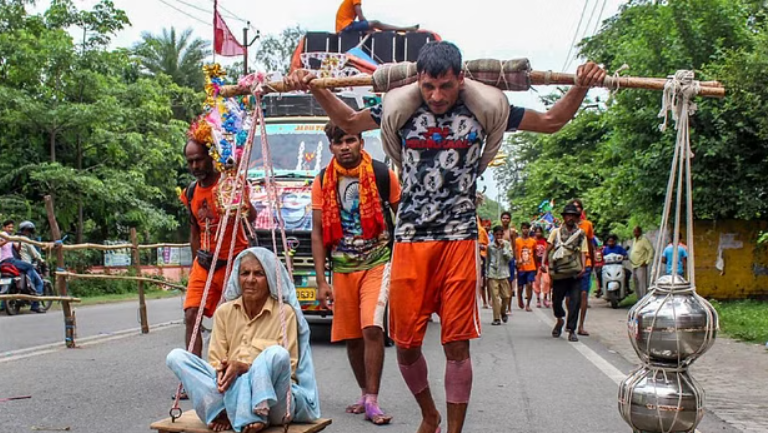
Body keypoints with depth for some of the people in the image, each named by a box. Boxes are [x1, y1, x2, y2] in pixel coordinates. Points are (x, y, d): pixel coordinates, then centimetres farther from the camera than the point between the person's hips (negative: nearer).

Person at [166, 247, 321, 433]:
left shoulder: (284, 312, -4)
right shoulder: (224, 311, 8)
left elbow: (287, 367, -6)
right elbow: (216, 361, 7)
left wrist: (243, 368, -19)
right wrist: (222, 373, -18)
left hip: (271, 398, -4)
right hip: (231, 391, 4)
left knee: (276, 354, -34)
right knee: (176, 357, -13)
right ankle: (224, 411, -27)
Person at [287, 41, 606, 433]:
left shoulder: (483, 109, 2)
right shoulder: (400, 109, 4)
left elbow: (550, 122, 12)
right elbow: (349, 121, 22)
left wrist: (580, 88, -1)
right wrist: (315, 89, 11)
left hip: (460, 240, -1)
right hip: (410, 239, 2)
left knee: (457, 345, -1)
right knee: (405, 344, 5)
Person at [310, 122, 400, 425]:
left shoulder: (383, 174, -4)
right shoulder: (322, 182, 1)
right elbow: (318, 233, 2)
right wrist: (321, 281, -4)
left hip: (377, 263, -3)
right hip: (342, 267, 3)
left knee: (372, 328, -18)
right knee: (351, 337, 9)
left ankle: (372, 402, -9)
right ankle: (365, 395, 27)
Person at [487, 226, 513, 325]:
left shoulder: (507, 244, 2)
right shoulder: (490, 246, 3)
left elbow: (510, 257, -6)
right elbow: (488, 260, 11)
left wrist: (503, 247, -13)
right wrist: (487, 273, 10)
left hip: (504, 273, 1)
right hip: (492, 274, -1)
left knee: (506, 296, 3)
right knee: (495, 296, -5)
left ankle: (503, 312, 29)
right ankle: (497, 318, -2)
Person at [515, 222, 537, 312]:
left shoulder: (533, 241, 5)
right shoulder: (517, 241, -2)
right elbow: (515, 253, -4)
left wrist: (536, 267, 16)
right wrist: (517, 260, -23)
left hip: (531, 267, 1)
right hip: (521, 268, -1)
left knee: (530, 285, -10)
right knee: (520, 287, 6)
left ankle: (528, 305, -4)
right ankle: (520, 299, 36)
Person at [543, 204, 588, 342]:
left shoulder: (581, 234, 11)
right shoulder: (556, 232, 12)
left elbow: (583, 252, 4)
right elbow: (548, 248, 5)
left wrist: (583, 267, -12)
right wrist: (544, 262, -9)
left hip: (575, 273, 0)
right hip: (559, 272, 1)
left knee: (575, 301, -7)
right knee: (556, 299, 5)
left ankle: (571, 330, -1)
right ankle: (560, 320, 34)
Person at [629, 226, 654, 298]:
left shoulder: (644, 239, -9)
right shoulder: (635, 240, 18)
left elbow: (651, 250, -14)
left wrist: (647, 262, -16)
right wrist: (630, 259, 17)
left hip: (641, 266, -9)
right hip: (634, 265, 9)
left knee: (642, 284, -12)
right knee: (636, 283, 13)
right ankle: (639, 299, 21)